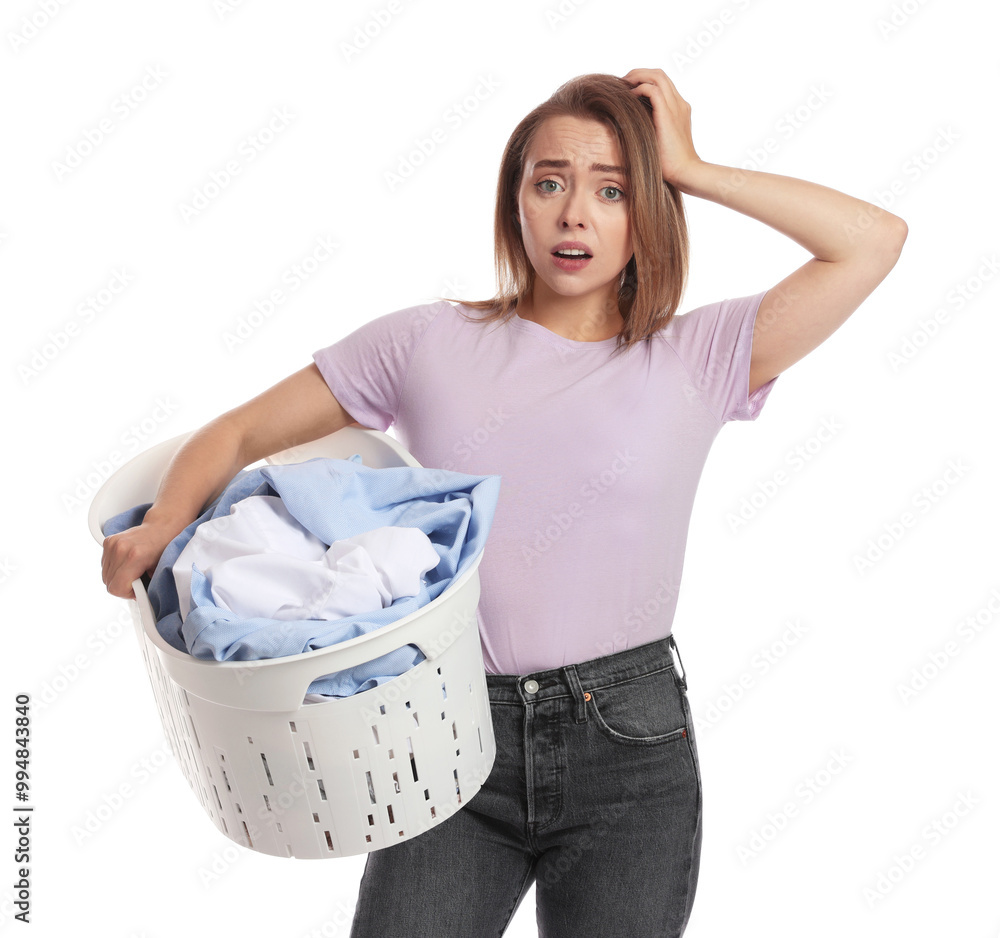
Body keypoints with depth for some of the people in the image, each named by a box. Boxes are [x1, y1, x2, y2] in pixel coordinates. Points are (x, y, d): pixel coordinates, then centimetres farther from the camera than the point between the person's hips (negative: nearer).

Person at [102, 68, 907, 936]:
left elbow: (875, 240, -6)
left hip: (630, 743, 0)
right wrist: (165, 523, -12)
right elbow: (240, 435, 7)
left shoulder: (695, 358, 1)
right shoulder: (430, 342, 4)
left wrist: (691, 169, -3)